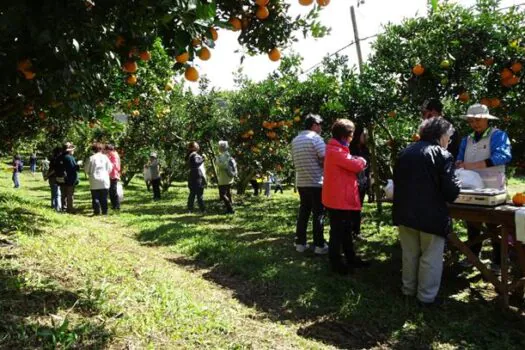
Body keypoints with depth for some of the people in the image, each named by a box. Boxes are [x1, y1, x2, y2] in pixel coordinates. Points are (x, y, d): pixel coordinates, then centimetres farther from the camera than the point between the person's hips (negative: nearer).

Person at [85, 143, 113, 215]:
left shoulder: (91, 158, -6)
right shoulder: (105, 157, -1)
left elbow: (86, 169, 0)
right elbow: (110, 168, 4)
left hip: (94, 181, -2)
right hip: (104, 180, 2)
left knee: (95, 197, 5)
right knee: (104, 198, 7)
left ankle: (97, 211, 2)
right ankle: (104, 211, 7)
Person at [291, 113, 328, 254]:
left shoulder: (295, 140, 11)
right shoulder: (315, 138, -11)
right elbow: (325, 159, -17)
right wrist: (322, 164, 2)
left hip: (301, 182, 7)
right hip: (316, 182, -6)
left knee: (303, 212, 13)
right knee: (318, 214, 1)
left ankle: (300, 243, 17)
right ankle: (319, 245, 5)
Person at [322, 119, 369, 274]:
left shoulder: (337, 149, 16)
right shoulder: (336, 151, -21)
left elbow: (349, 165, 17)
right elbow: (357, 165, -23)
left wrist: (357, 161, -1)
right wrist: (362, 160, -2)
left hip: (342, 198, 11)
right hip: (338, 199, -11)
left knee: (346, 231, 20)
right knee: (338, 232, 1)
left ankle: (351, 258, 32)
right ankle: (336, 263, 12)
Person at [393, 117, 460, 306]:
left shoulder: (405, 152, 8)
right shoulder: (443, 155, -11)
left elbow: (397, 180, 15)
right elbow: (451, 191, -15)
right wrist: (455, 189, 7)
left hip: (404, 212, 6)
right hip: (431, 214, -6)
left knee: (410, 254, 19)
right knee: (430, 257, 9)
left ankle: (408, 288, 32)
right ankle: (427, 296, 17)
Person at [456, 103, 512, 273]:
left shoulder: (498, 135, -8)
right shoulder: (467, 140, 12)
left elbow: (503, 156, -25)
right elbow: (460, 159, 11)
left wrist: (474, 165, -33)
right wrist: (459, 165, -15)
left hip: (492, 190, -6)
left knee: (494, 226, 5)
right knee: (472, 224, 14)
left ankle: (498, 261, 17)